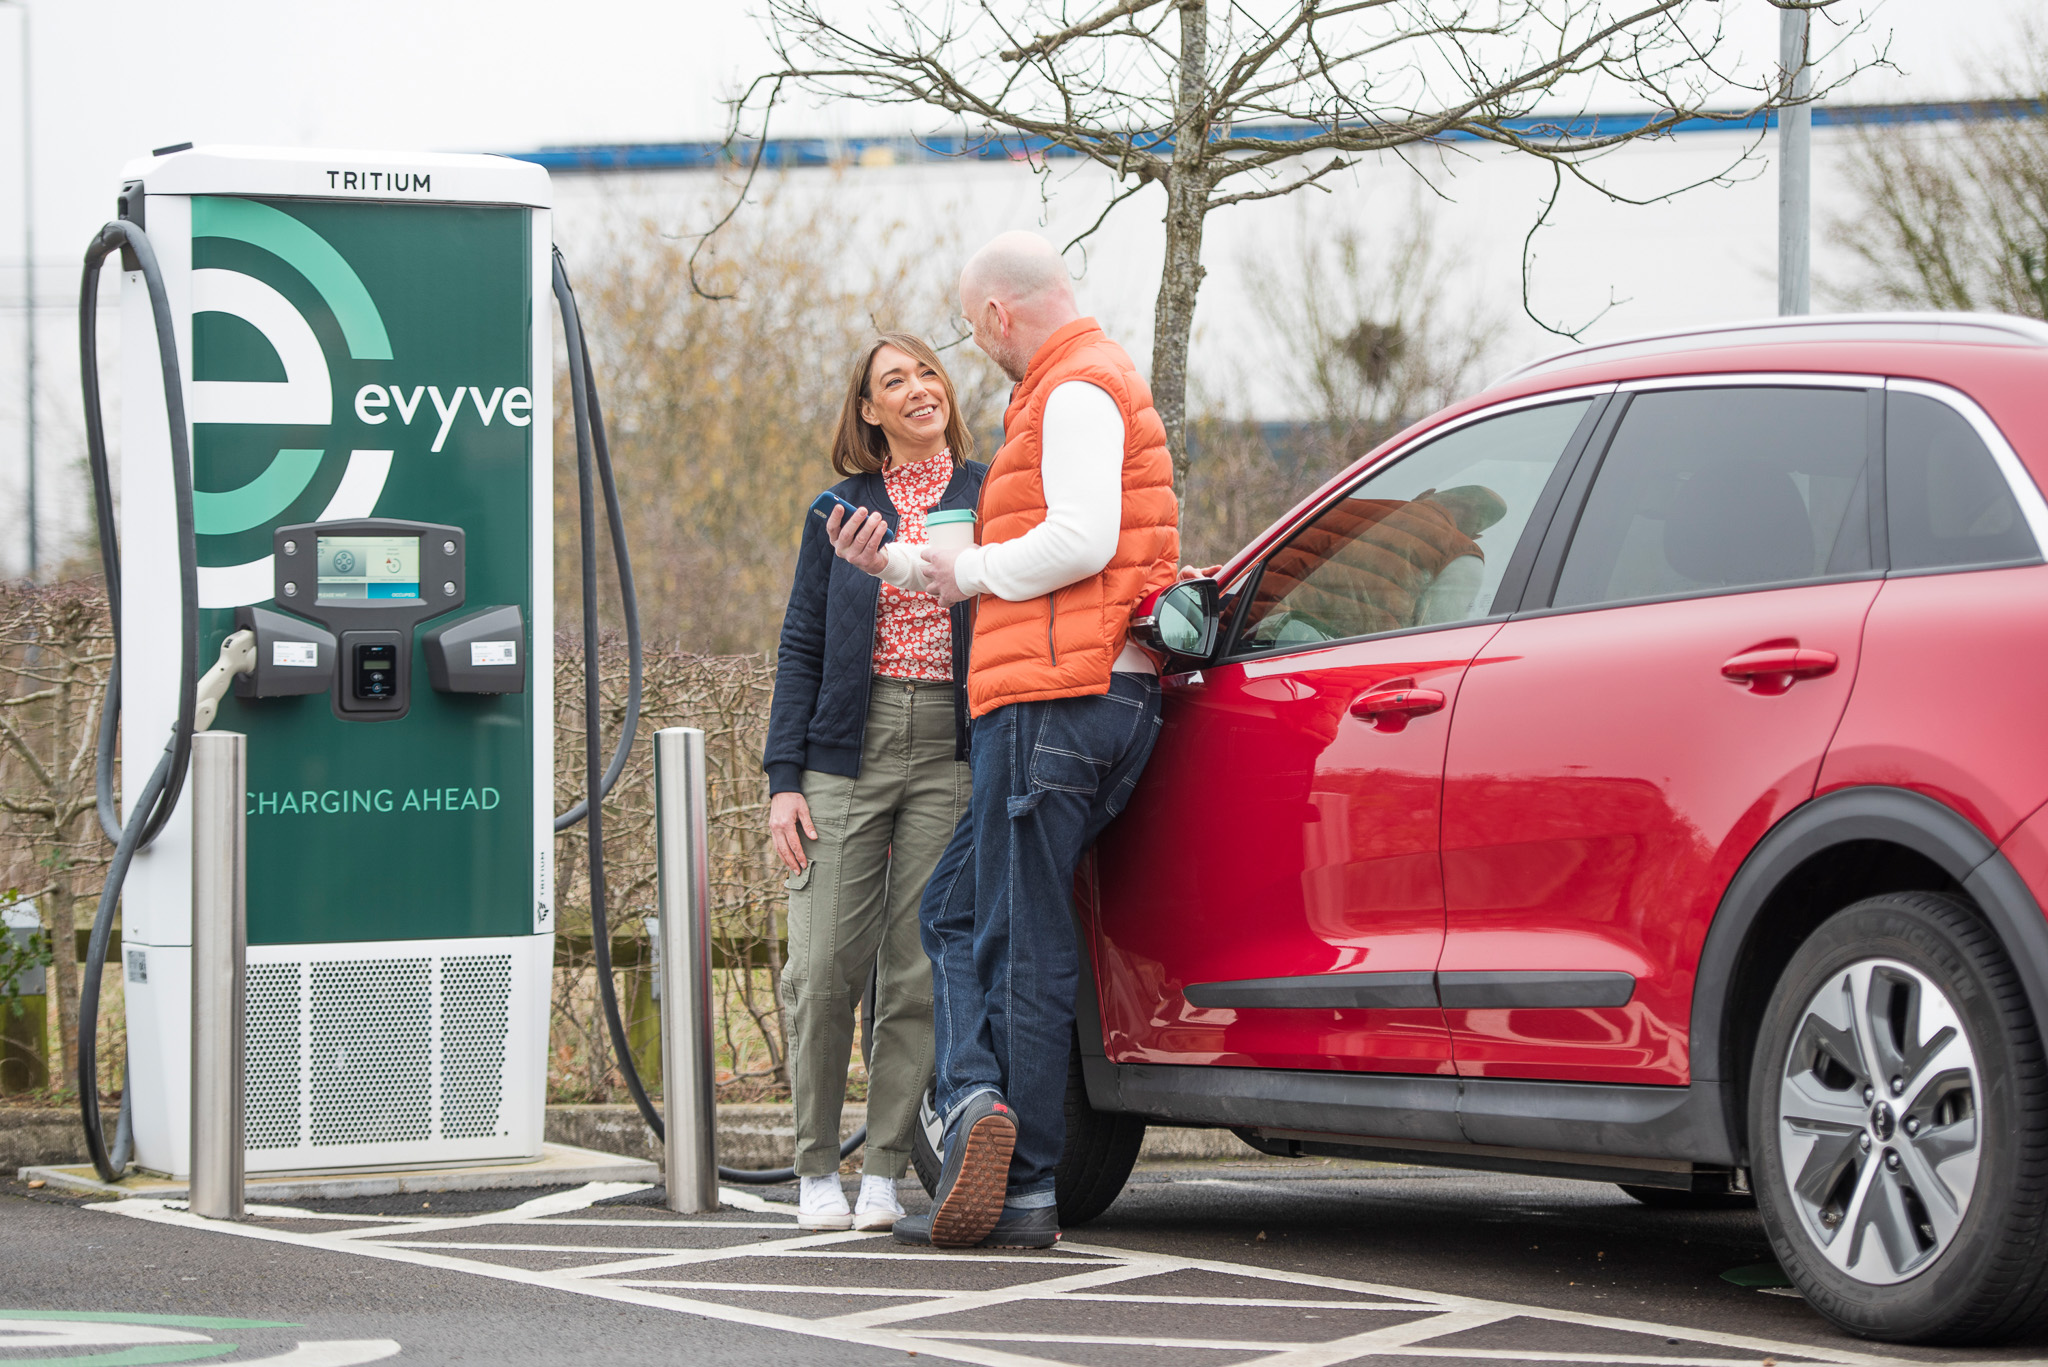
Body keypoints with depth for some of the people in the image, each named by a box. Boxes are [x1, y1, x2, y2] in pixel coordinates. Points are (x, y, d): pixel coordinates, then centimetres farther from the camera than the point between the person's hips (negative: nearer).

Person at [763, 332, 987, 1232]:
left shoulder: (989, 498, 8)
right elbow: (802, 647, 8)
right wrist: (783, 778, 1)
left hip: (949, 753, 0)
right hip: (847, 748, 1)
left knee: (917, 973, -1)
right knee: (824, 970, -5)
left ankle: (883, 1174, 6)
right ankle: (816, 1169, 7)